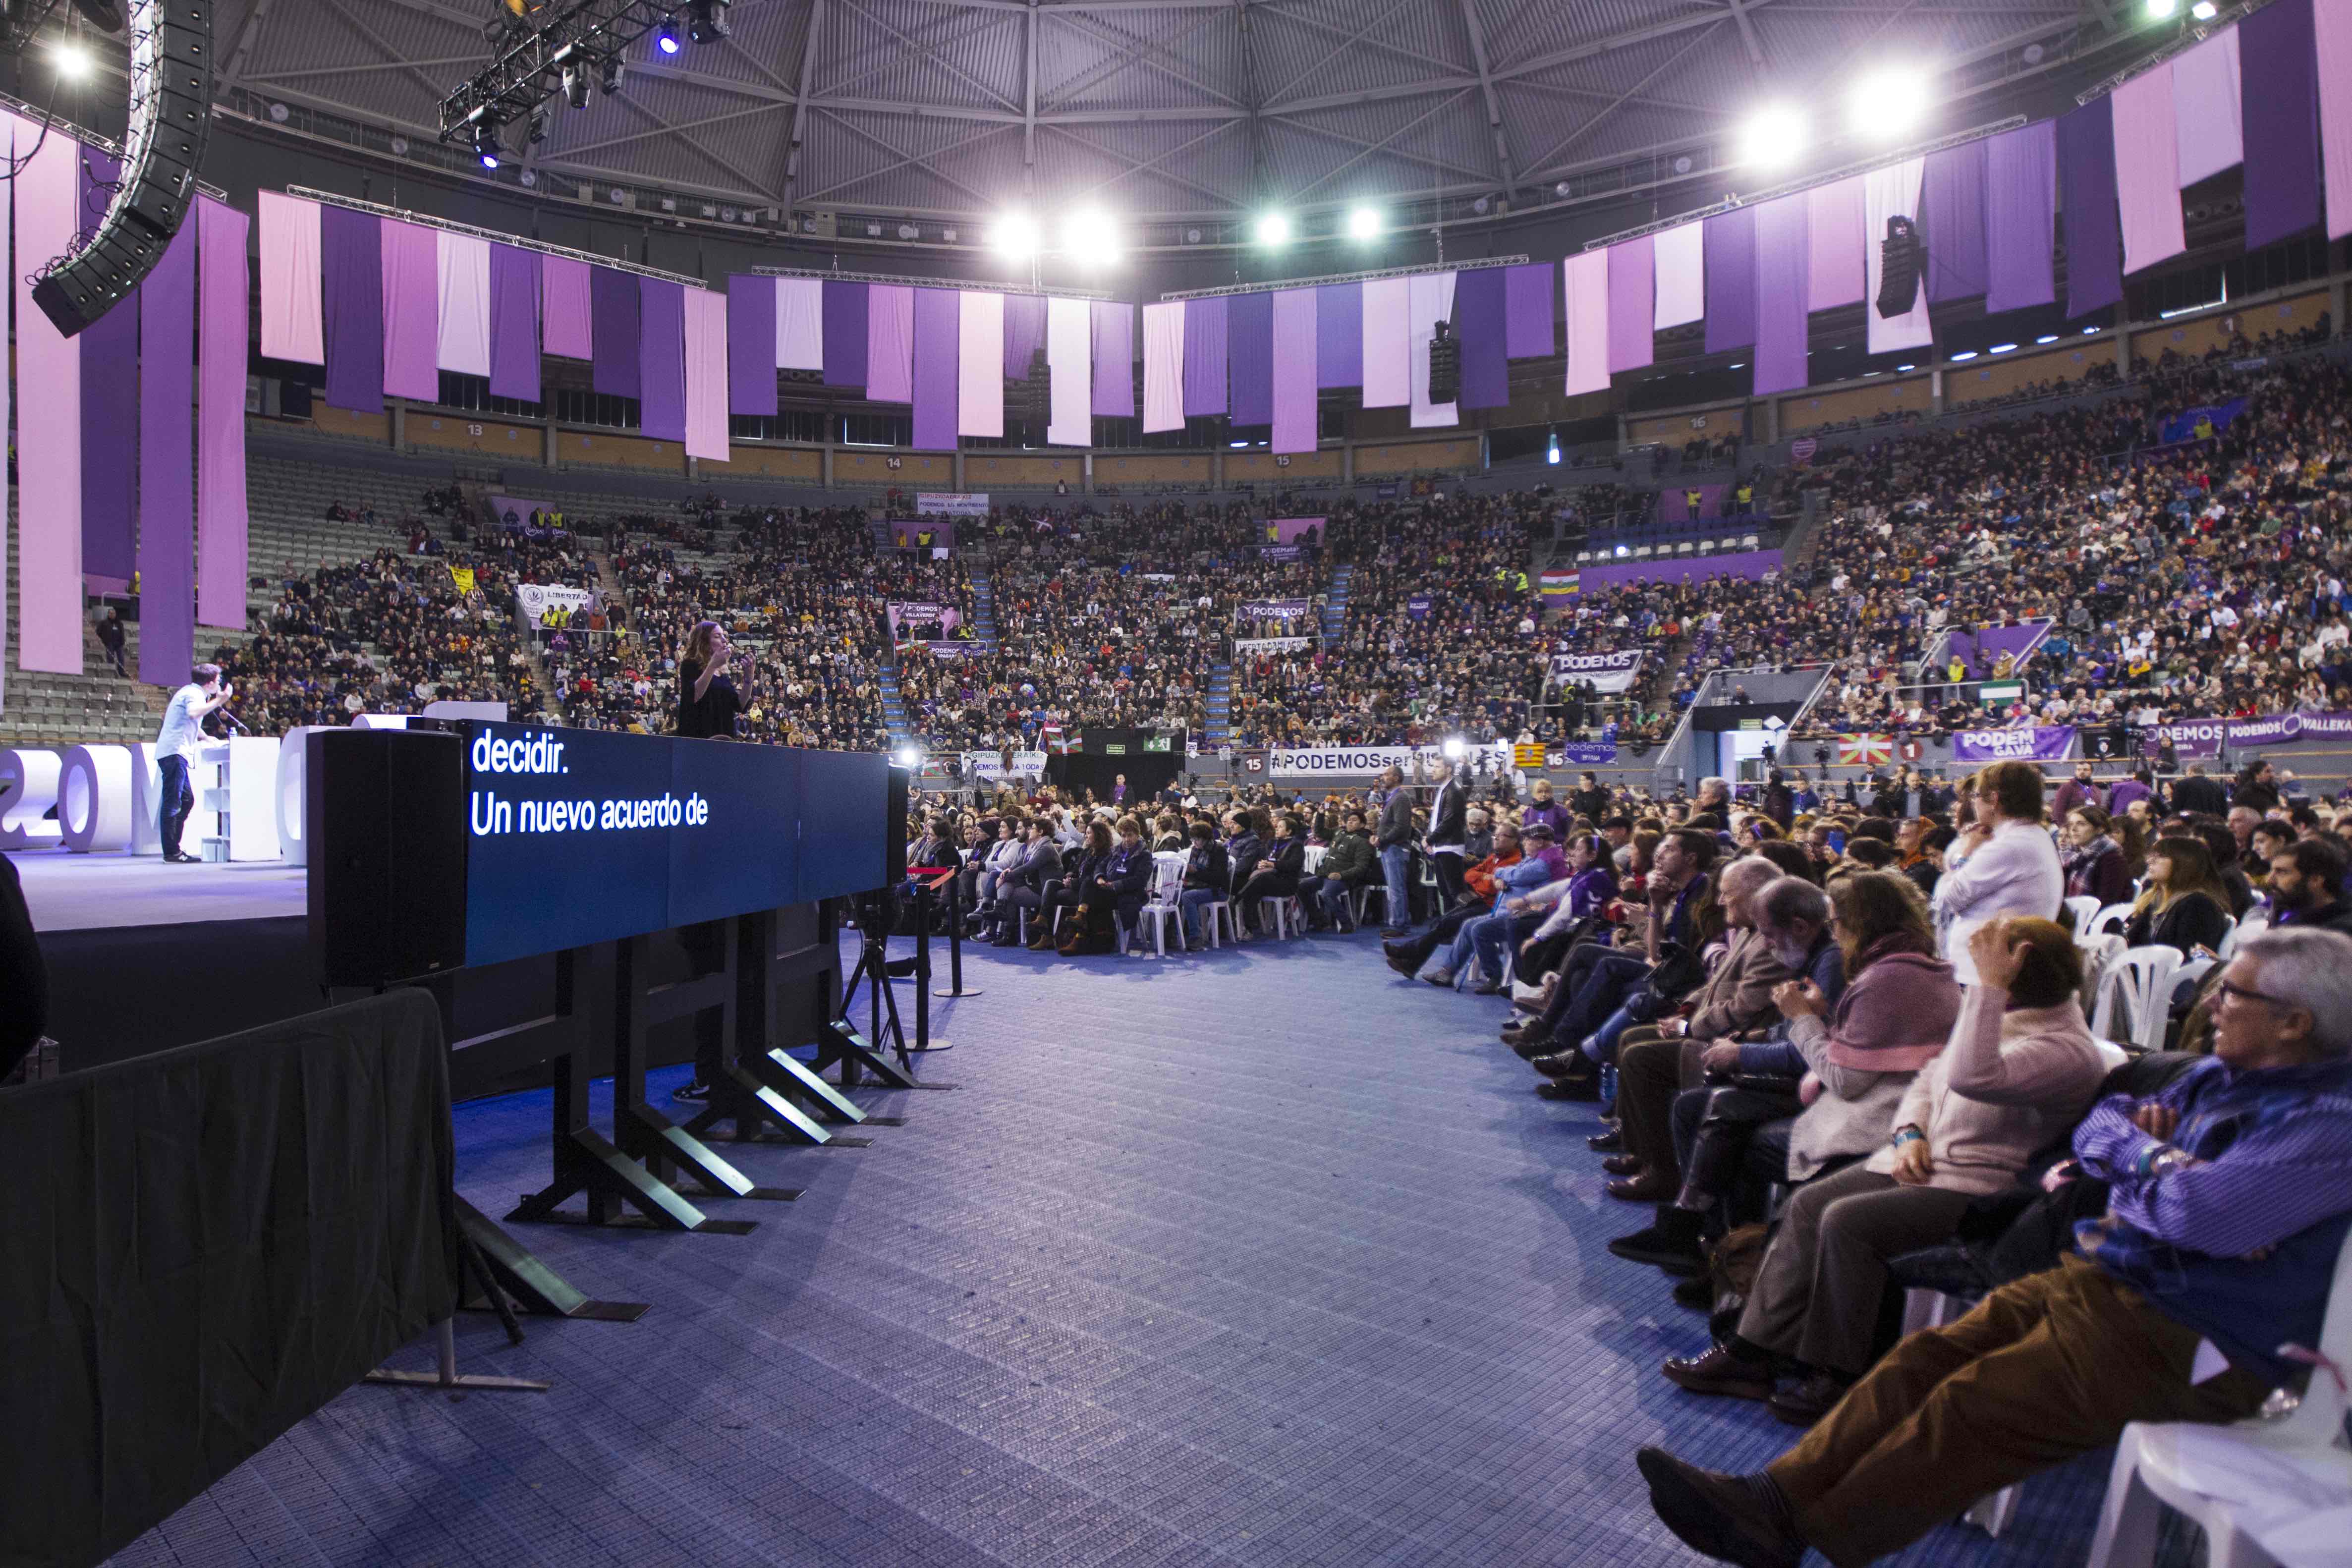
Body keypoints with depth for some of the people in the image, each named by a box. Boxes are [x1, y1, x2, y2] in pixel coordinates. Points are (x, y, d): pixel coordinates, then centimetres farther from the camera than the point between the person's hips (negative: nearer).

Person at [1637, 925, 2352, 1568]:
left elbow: (2202, 1215, -28)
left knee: (1972, 1405, -18)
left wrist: (2139, 1154, -6)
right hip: (2100, 1276, 8)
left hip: (2192, 1342, -8)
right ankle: (1774, 1494, -10)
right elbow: (2100, 1123, 21)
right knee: (1926, 1357, -7)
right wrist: (2146, 1150, -3)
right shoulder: (2217, 1074, 12)